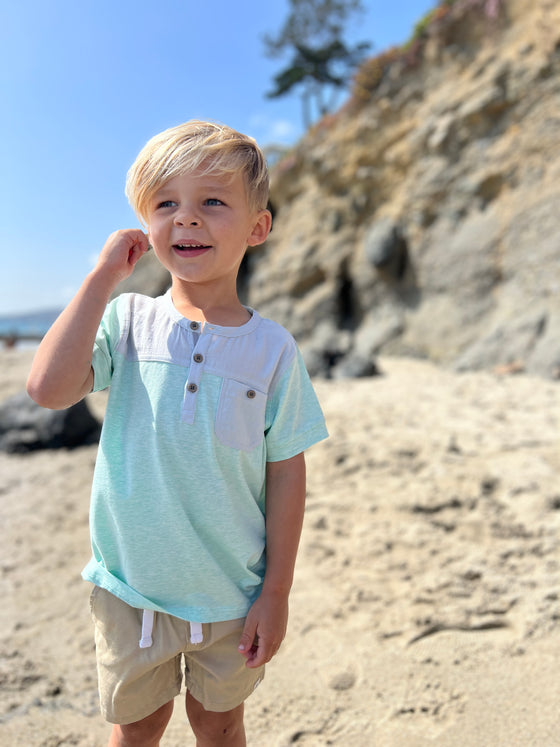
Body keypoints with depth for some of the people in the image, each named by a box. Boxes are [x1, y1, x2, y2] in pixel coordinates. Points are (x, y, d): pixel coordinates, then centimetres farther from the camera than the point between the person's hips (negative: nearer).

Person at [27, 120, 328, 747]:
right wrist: (103, 276, -20)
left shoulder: (272, 347, -10)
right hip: (131, 585, 1)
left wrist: (276, 593, -4)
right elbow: (49, 388, -25)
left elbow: (286, 473, -6)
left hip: (232, 594, 0)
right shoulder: (126, 320, -8)